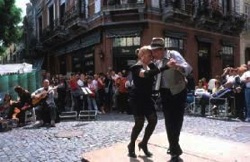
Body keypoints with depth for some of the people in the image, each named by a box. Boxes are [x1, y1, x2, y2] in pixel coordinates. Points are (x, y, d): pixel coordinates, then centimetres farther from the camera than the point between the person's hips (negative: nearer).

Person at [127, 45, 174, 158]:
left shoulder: (150, 66, 6)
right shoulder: (136, 68, -16)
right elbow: (147, 74, -36)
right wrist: (166, 67, -44)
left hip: (147, 98, 7)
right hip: (137, 99, -7)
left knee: (153, 120, 0)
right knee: (140, 122, -6)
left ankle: (143, 144, 19)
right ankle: (131, 146, 17)